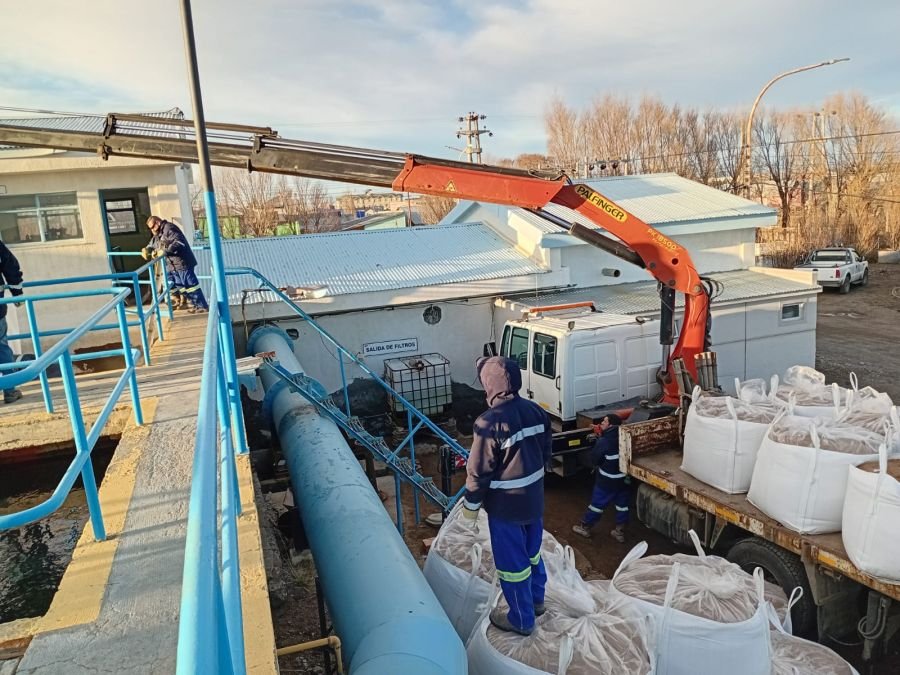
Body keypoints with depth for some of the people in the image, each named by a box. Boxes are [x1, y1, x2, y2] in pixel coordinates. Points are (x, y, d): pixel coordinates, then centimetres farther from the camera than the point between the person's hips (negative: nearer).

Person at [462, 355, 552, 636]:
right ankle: (536, 600, 45)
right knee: (532, 552, 26)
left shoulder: (489, 422, -26)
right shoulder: (536, 411, -4)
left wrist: (470, 507, -7)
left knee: (511, 561, 11)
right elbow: (546, 453, 8)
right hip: (534, 498, 7)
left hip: (506, 505, -7)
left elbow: (478, 471, -20)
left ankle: (521, 620, 27)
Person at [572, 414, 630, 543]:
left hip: (607, 480, -6)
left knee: (597, 503, 9)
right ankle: (620, 532, 26)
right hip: (625, 479, 6)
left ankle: (585, 527, 24)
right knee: (622, 505, 16)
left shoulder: (604, 442, -22)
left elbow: (594, 459, -11)